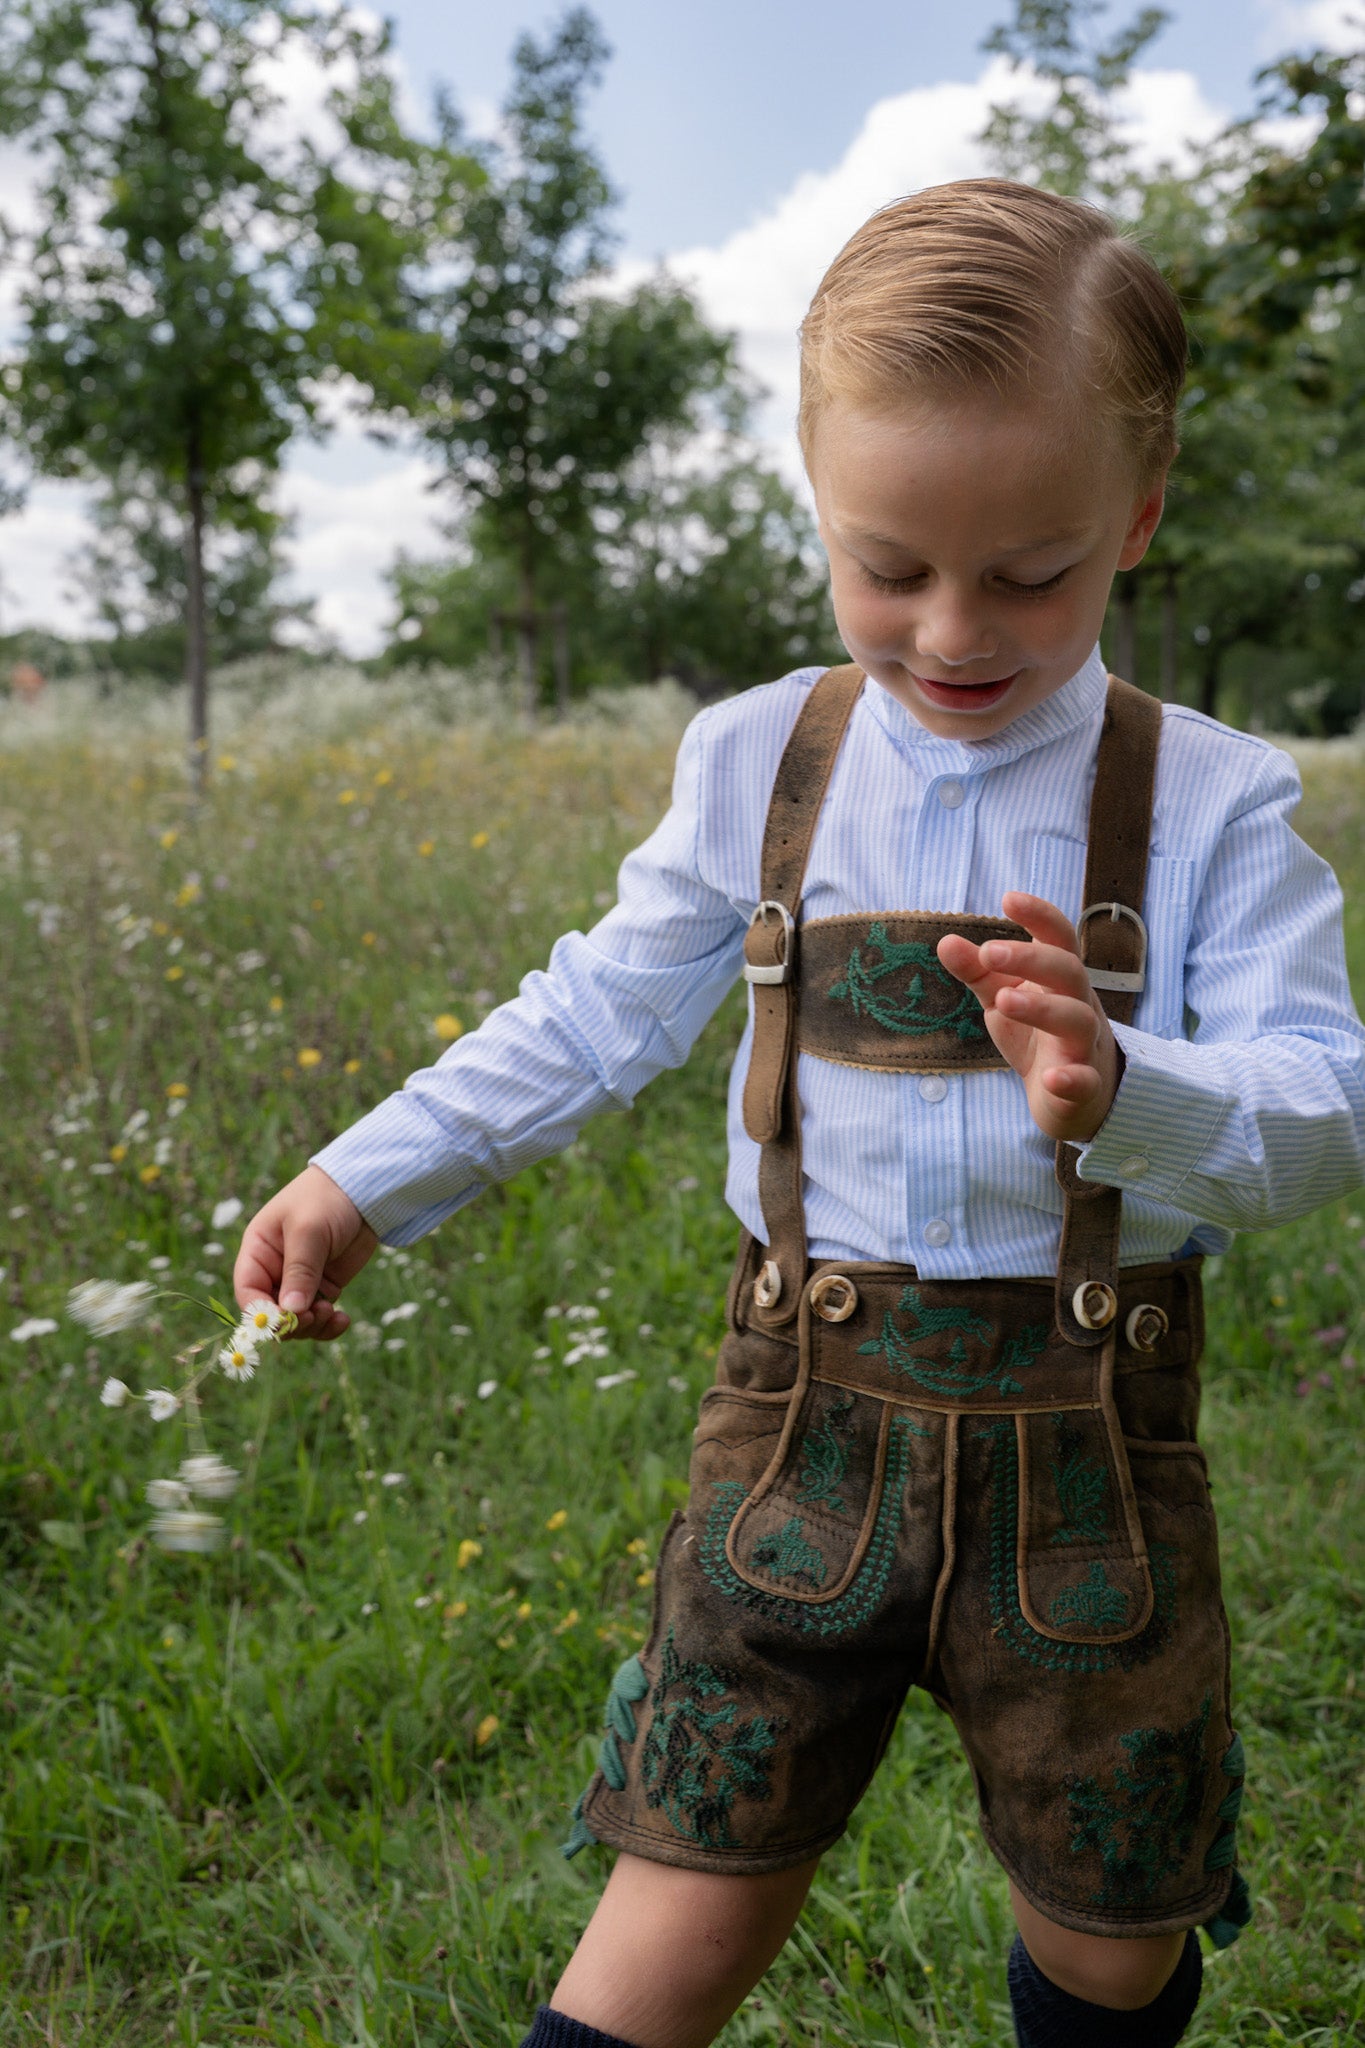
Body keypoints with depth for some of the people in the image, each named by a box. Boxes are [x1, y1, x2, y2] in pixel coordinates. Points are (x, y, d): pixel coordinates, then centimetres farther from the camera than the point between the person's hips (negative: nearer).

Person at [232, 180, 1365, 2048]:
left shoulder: (1213, 803, -6)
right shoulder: (759, 765, 0)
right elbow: (600, 1015, 10)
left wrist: (1123, 1093, -32)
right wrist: (366, 1180, 5)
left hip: (1087, 1427, 0)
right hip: (809, 1404, 1)